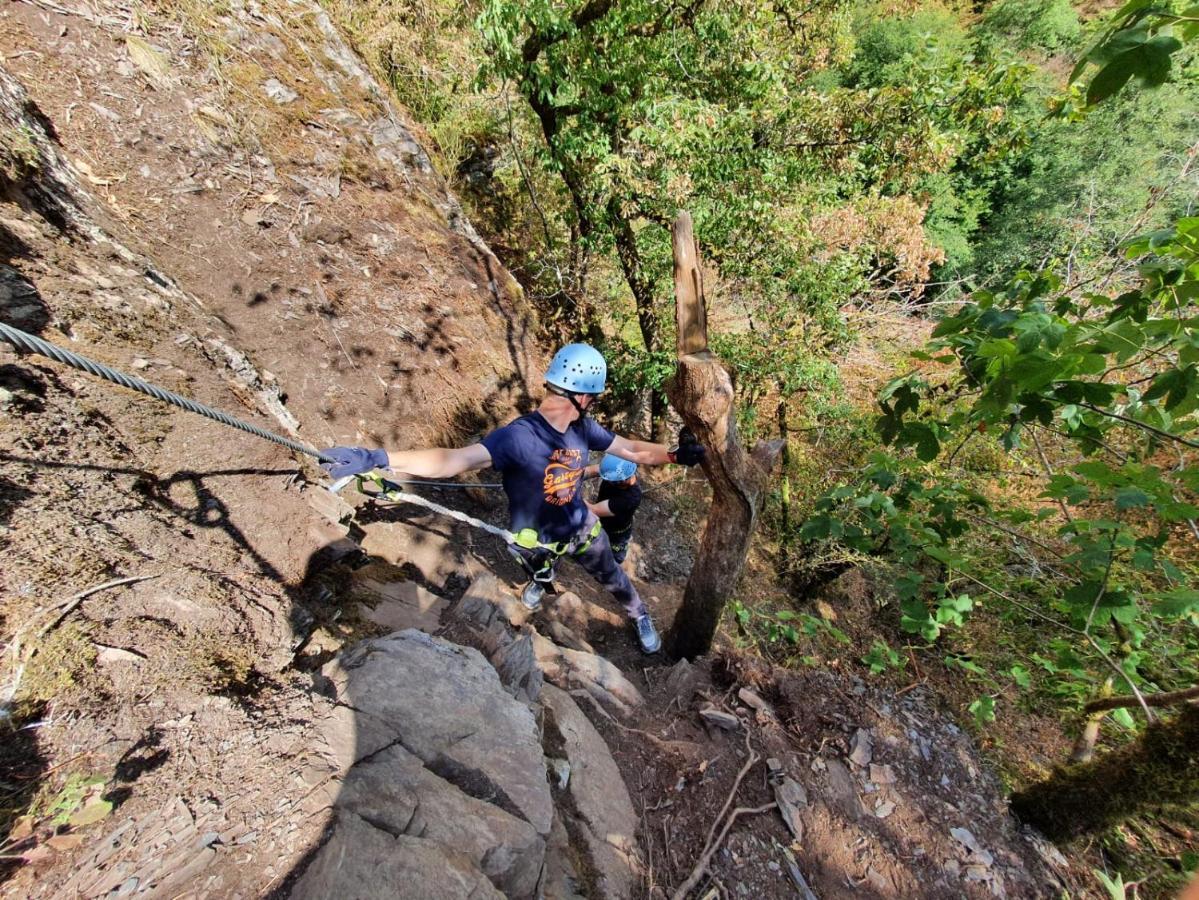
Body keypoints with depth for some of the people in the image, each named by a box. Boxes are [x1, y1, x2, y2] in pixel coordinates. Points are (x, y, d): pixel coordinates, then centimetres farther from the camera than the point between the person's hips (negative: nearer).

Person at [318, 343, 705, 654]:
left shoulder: (582, 427, -19)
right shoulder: (518, 436, -38)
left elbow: (632, 449, -8)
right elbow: (456, 459, -51)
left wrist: (677, 454, -11)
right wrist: (377, 458, -62)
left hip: (581, 527, 3)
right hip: (536, 539, -2)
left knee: (612, 578, 23)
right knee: (539, 572, 33)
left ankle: (639, 616, 56)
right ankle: (540, 579, 73)